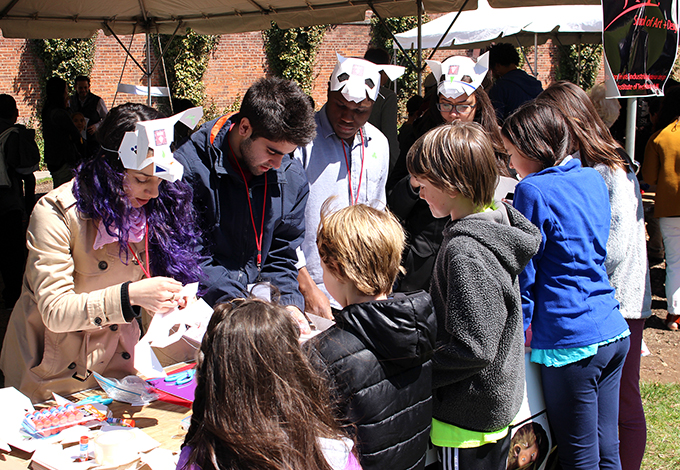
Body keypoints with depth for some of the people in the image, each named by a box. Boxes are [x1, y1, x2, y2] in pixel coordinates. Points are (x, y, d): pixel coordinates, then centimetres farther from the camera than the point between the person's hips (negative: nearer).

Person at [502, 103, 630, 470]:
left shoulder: (533, 191, -11)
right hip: (615, 333, 8)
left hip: (571, 342, -8)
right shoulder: (593, 179, 10)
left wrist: (522, 329, 3)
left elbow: (524, 271, -8)